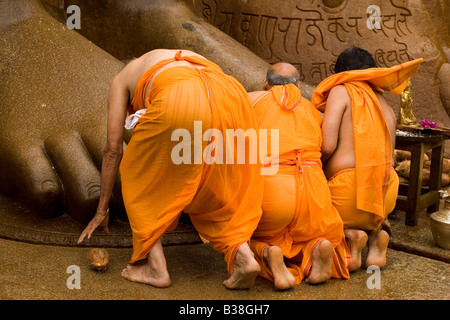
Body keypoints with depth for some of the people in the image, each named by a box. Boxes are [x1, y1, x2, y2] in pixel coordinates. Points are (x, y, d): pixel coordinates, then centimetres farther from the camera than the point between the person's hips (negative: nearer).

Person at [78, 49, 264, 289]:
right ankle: (241, 253, 5)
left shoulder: (122, 79, 33)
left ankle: (156, 267, 14)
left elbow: (113, 149, 26)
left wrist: (102, 210, 34)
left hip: (180, 104, -5)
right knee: (216, 197, 25)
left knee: (140, 177, 20)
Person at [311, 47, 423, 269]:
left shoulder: (340, 91, -1)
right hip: (386, 196, 6)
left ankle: (348, 234, -7)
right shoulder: (387, 107, 18)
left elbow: (327, 146, -14)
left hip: (347, 188, -6)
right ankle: (377, 231, 7)